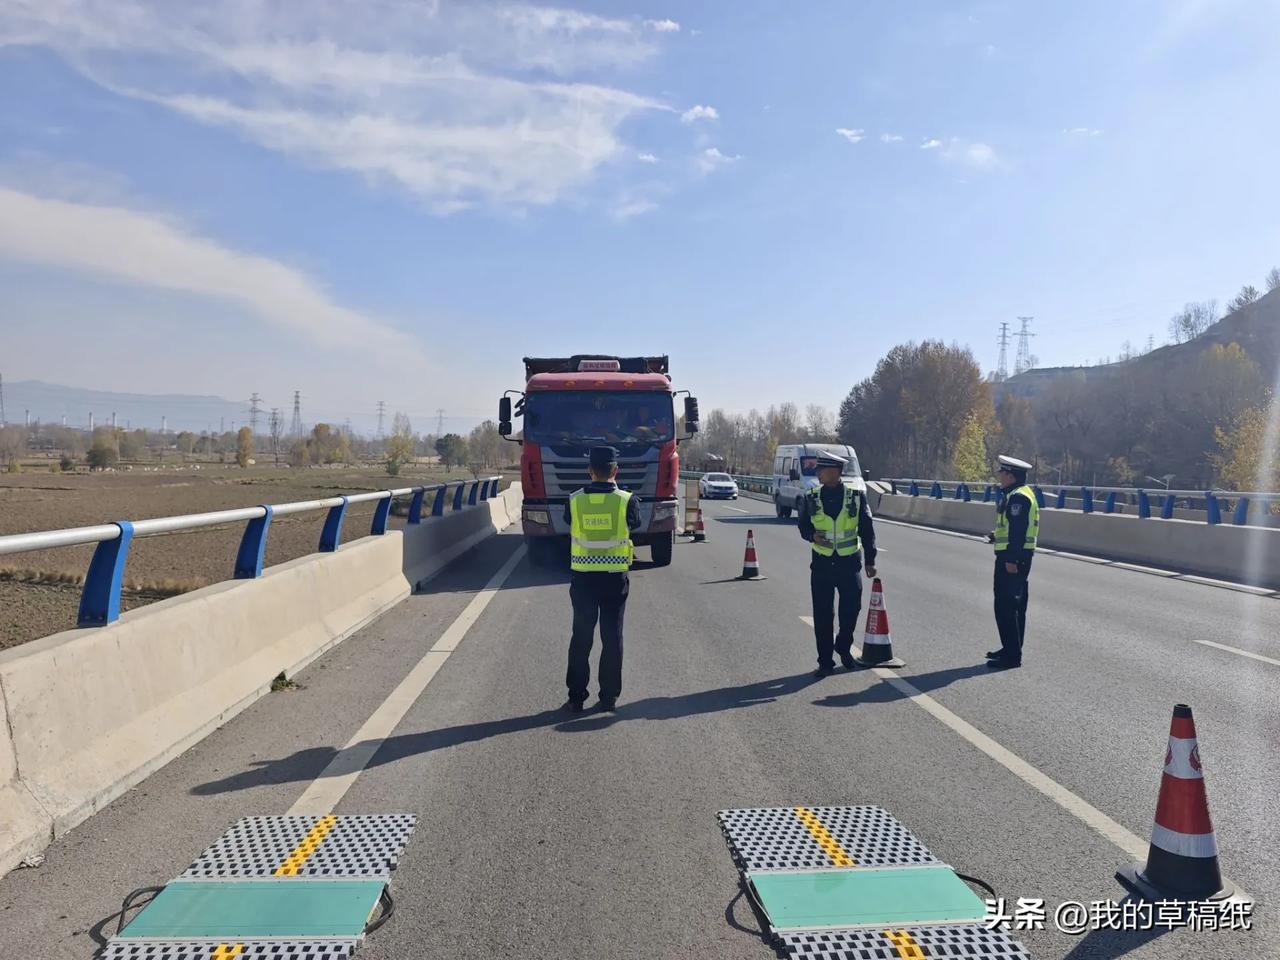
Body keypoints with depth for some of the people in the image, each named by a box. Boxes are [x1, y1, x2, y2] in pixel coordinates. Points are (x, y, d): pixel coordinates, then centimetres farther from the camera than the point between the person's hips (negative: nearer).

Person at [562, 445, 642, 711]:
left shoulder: (574, 501, -6)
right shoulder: (626, 501, -9)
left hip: (582, 578, 1)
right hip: (615, 578, -1)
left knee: (581, 637, 9)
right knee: (612, 637, 9)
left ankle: (576, 697, 13)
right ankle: (609, 697, 14)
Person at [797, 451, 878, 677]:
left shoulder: (856, 496, -2)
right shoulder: (811, 498, 1)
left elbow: (867, 530, 3)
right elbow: (803, 524, 11)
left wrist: (870, 560, 2)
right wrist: (812, 535, -11)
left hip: (849, 563, -1)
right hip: (822, 563, 1)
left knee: (851, 609, 6)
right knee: (822, 614, 2)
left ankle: (844, 647, 35)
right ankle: (825, 662, 13)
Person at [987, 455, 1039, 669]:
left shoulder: (1018, 497, -17)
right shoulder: (1018, 494, 16)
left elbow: (1019, 531, -23)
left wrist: (1011, 559, -24)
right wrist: (997, 536, 13)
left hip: (1012, 558, -11)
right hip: (1015, 557, 11)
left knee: (1005, 606, -8)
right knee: (1014, 606, 17)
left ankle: (1012, 656, -5)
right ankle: (1011, 649, 27)